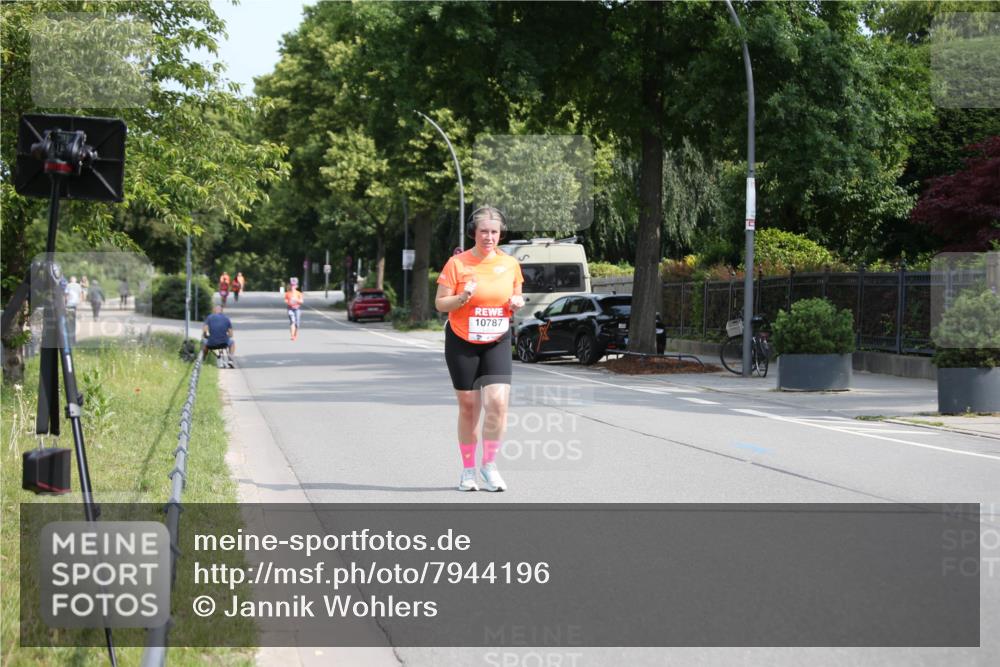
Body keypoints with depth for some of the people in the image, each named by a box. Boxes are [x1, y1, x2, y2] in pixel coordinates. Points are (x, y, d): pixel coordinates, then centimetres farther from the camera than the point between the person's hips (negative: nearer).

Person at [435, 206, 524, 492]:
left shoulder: (510, 264, 1)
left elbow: (517, 297, 15)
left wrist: (518, 302, -8)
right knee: (468, 407, 5)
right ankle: (468, 469, 20)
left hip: (497, 343, 2)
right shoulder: (457, 263, -7)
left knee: (498, 402, -13)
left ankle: (489, 464, 5)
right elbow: (440, 303, -5)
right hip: (462, 343, -2)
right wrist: (463, 297, -23)